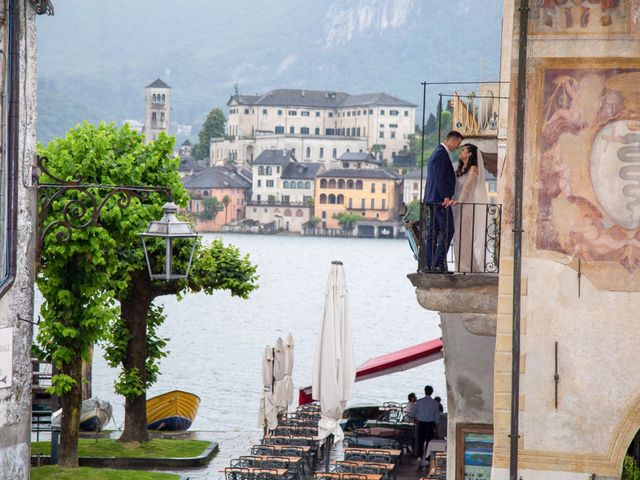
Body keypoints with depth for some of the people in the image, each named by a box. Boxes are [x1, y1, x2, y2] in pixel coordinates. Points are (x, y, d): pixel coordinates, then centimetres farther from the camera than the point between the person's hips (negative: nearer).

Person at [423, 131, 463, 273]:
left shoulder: (438, 152, 20)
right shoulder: (442, 153, -13)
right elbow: (440, 177, -19)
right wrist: (446, 197, -20)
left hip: (433, 199, 11)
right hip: (440, 199, -11)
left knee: (433, 232, 8)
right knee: (447, 230, -10)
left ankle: (430, 265, 8)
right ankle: (438, 264, -15)